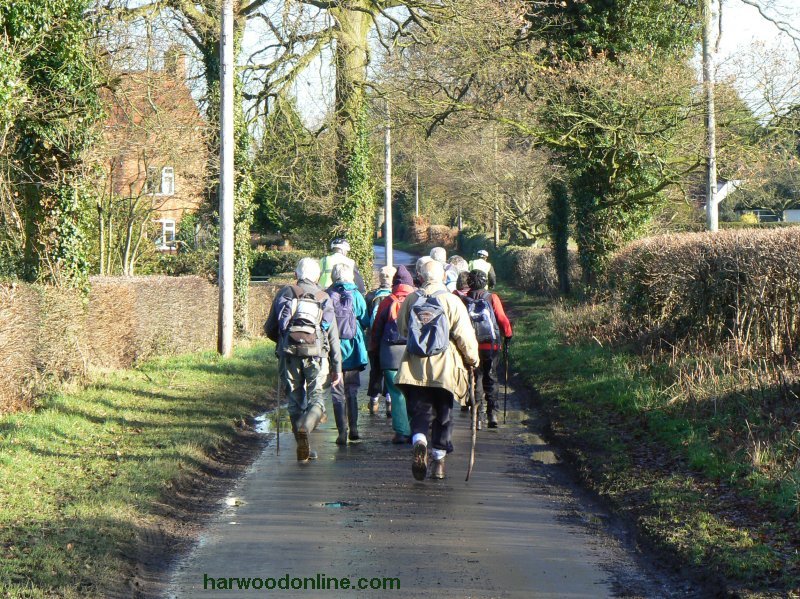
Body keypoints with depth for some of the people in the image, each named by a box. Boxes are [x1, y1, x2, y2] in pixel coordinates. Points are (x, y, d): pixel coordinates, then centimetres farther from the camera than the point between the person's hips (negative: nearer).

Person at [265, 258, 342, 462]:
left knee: (295, 400, 11)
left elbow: (270, 329, 11)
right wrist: (337, 368, 11)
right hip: (316, 353, -1)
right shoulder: (324, 298, 9)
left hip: (289, 354, 1)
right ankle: (305, 427, -27)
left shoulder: (285, 293, 10)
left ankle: (303, 448, 12)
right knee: (316, 398, 3)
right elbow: (333, 336, 7)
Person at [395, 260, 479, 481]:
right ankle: (439, 460, 17)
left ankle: (420, 443, -25)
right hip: (444, 368, -1)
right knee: (443, 415, 12)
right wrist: (473, 359, 6)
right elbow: (465, 335, -9)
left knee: (419, 412, 4)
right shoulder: (452, 301, -6)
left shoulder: (410, 300, 2)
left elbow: (401, 329, 15)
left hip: (414, 368, 1)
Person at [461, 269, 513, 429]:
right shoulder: (492, 298, -5)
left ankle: (478, 416, 2)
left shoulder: (463, 301, -3)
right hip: (492, 347, 0)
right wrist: (508, 334, 11)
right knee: (491, 379, 12)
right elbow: (502, 319, -6)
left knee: (475, 380, 9)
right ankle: (492, 413, 4)